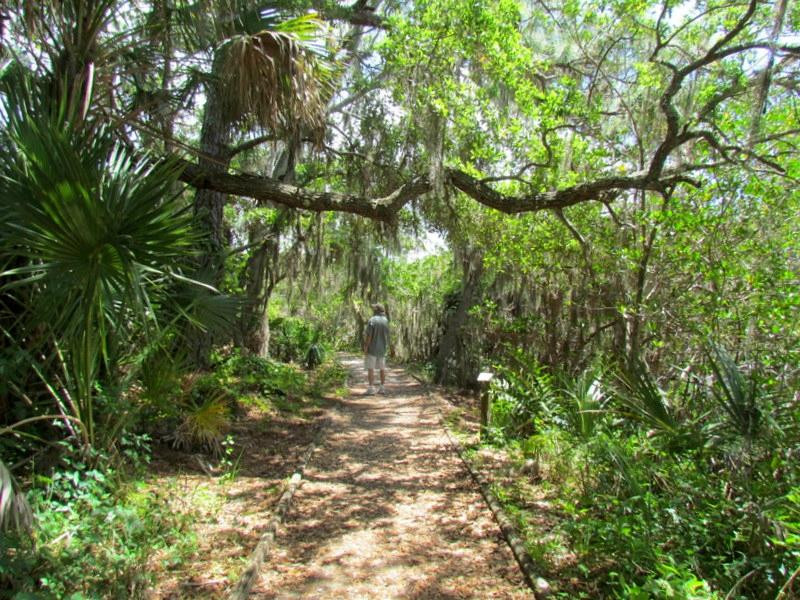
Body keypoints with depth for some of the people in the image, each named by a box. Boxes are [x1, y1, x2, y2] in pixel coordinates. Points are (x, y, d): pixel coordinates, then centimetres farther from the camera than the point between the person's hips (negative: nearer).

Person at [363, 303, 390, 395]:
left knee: (370, 368, -2)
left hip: (372, 348, -6)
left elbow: (368, 335, -16)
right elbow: (387, 335, 8)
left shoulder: (372, 320, -12)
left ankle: (371, 388, -5)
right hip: (382, 348, 6)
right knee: (382, 368, 10)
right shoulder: (386, 320, 5)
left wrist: (365, 347, -12)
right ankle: (382, 388, 12)